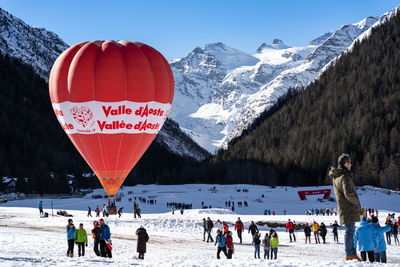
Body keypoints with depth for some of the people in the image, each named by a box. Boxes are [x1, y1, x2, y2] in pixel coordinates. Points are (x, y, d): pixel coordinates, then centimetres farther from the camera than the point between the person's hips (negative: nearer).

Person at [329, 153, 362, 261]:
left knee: (351, 231, 14)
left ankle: (353, 254, 18)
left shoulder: (335, 177, 15)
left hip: (344, 208, 10)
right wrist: (358, 205, -8)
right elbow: (348, 194, -23)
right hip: (349, 208, -10)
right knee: (350, 231, -8)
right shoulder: (344, 177, -15)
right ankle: (350, 255, -8)